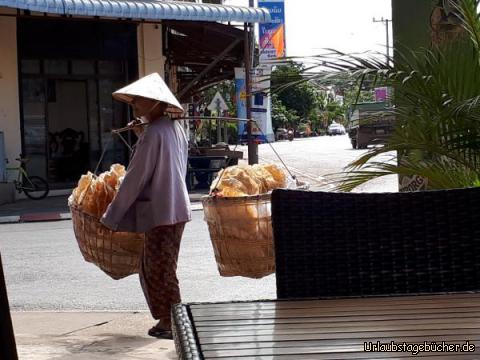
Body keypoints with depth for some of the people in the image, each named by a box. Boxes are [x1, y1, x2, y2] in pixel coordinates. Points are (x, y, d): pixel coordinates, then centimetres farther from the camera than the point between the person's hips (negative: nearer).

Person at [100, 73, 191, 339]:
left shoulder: (153, 134, -17)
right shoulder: (175, 128, 8)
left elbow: (135, 179, -16)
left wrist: (112, 216, -9)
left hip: (160, 212, -9)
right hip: (177, 208, 9)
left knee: (159, 270, 2)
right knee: (161, 267, 17)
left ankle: (171, 322, 9)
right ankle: (169, 319, 22)